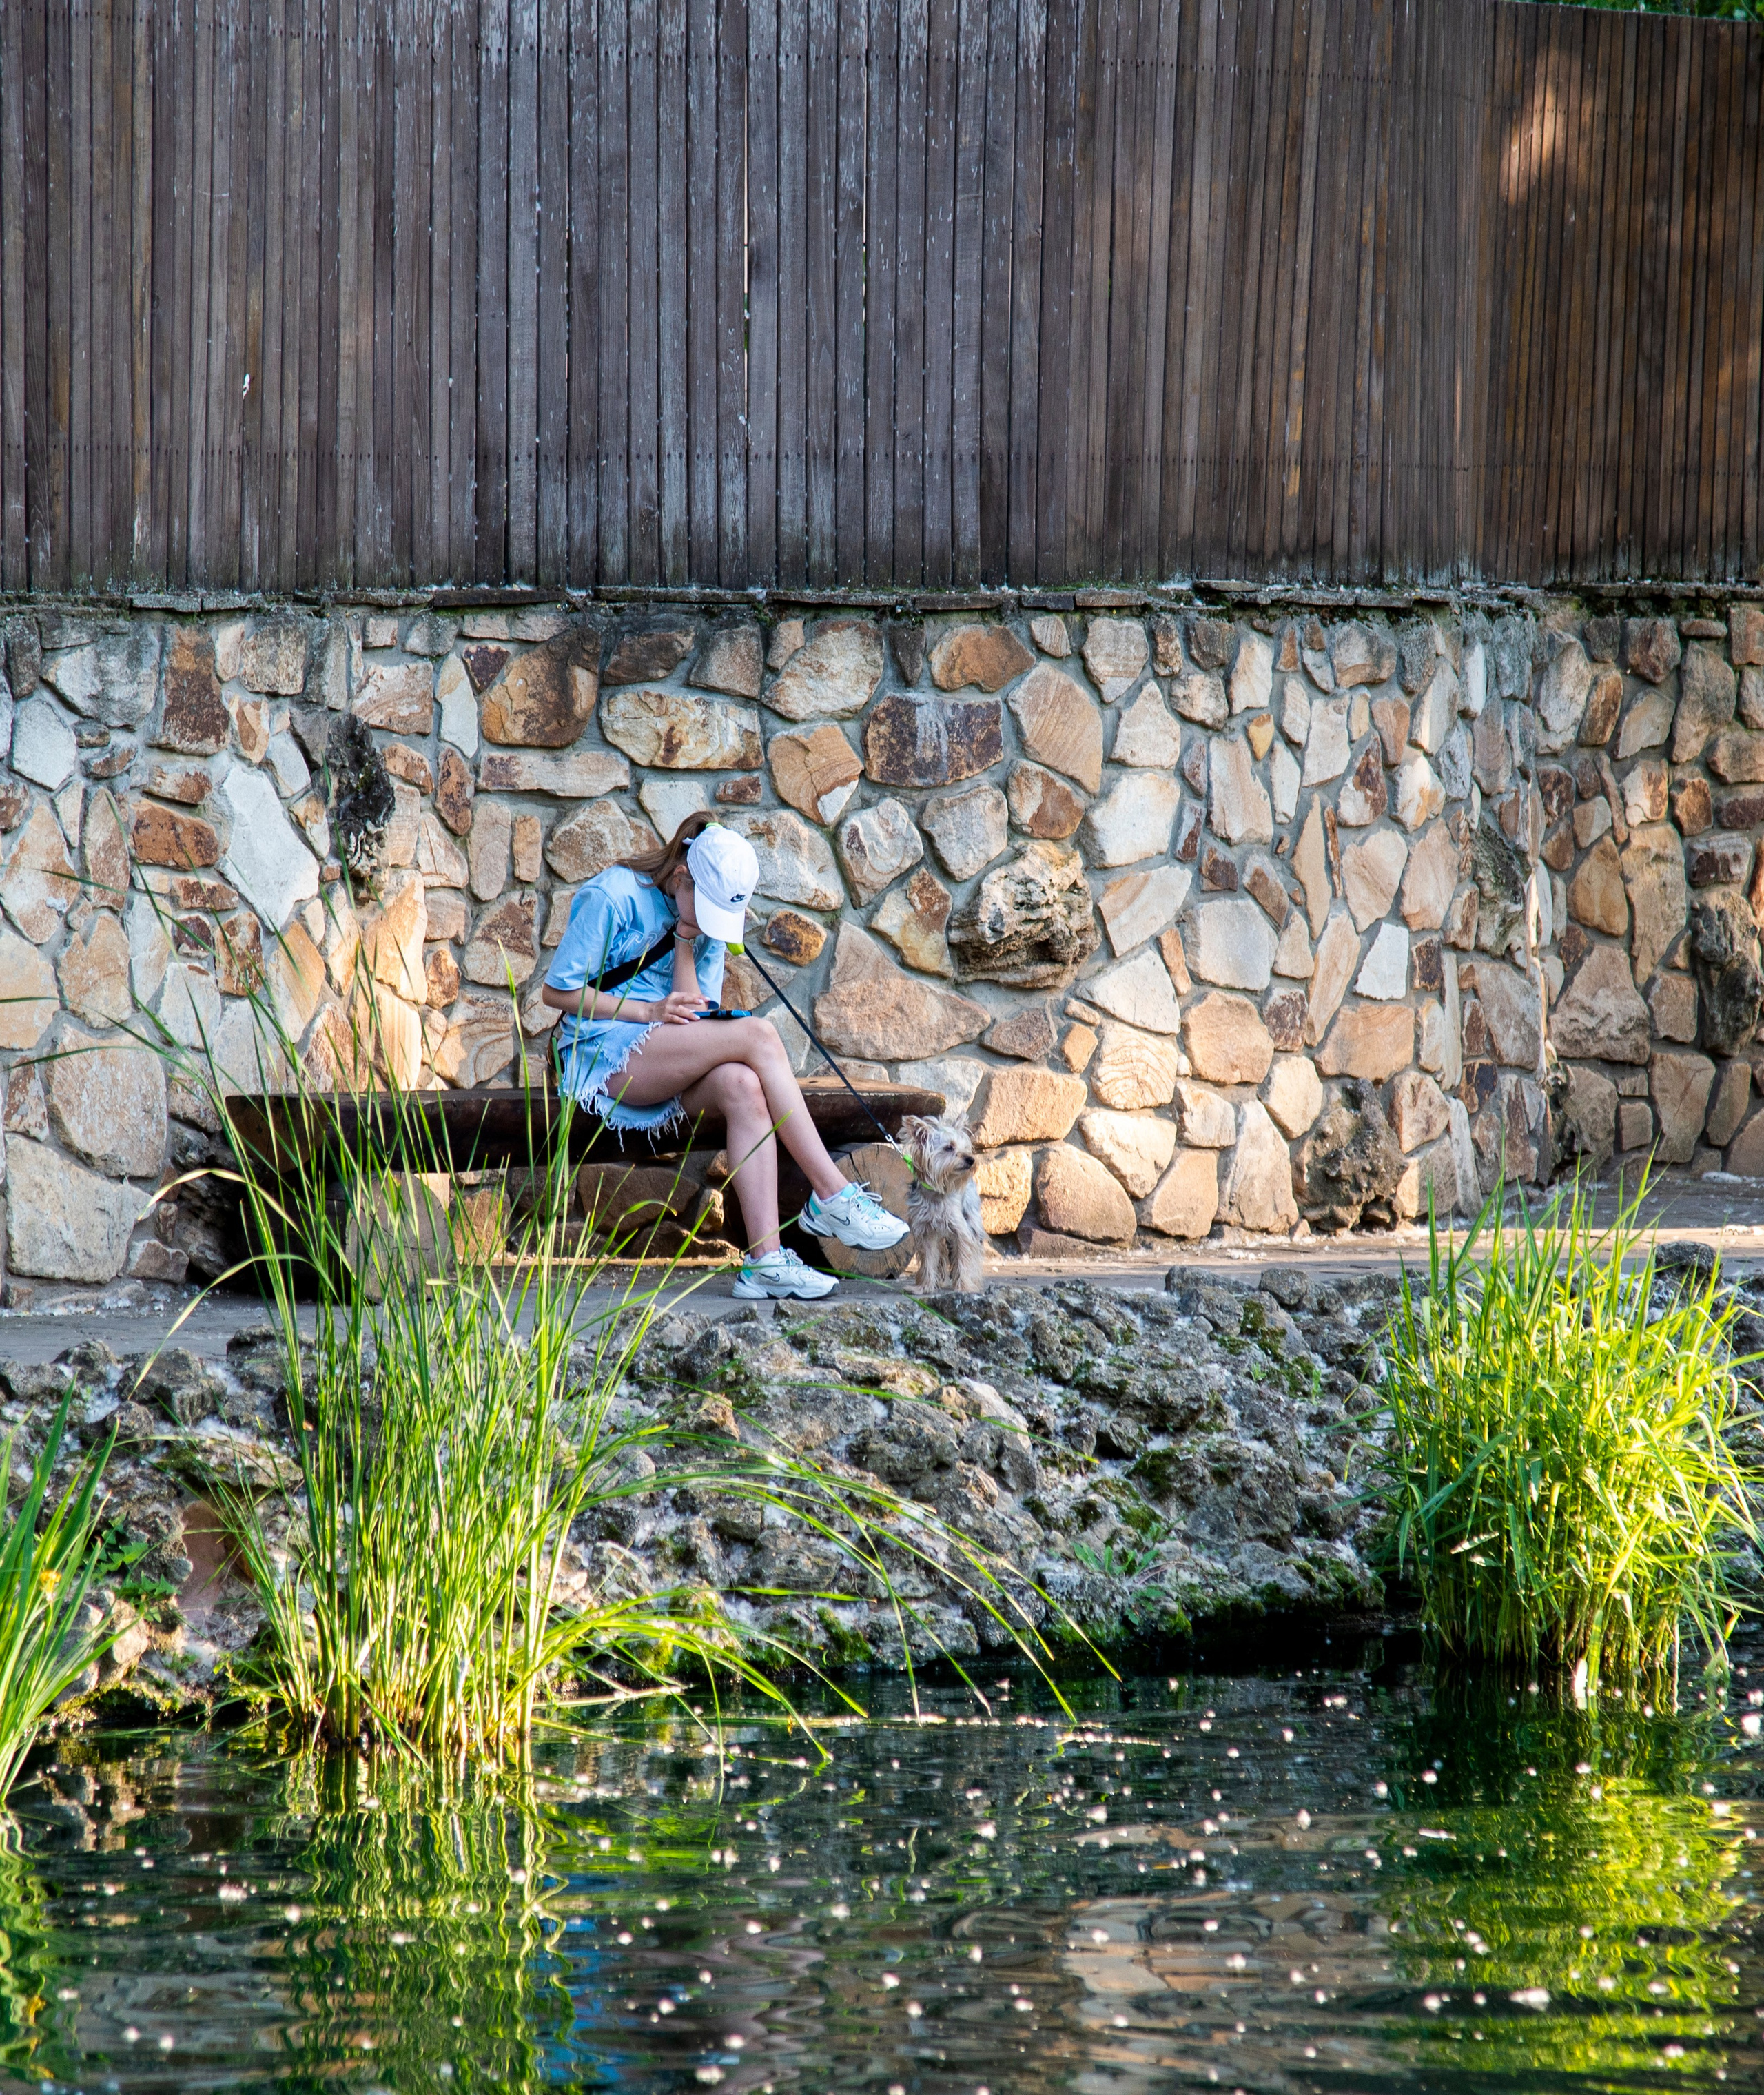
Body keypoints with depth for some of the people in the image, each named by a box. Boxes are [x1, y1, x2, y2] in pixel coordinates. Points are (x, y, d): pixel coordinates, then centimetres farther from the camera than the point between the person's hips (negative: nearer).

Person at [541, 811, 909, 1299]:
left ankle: (764, 1259, -41)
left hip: (669, 1065, 6)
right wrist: (651, 1012, -15)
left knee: (742, 1087, -31)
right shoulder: (614, 897, -8)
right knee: (758, 1034, -26)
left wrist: (685, 942, -5)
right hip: (603, 1057, -6)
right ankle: (832, 1196, -26)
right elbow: (558, 991, -8)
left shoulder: (707, 919, 12)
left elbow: (694, 1010, 7)